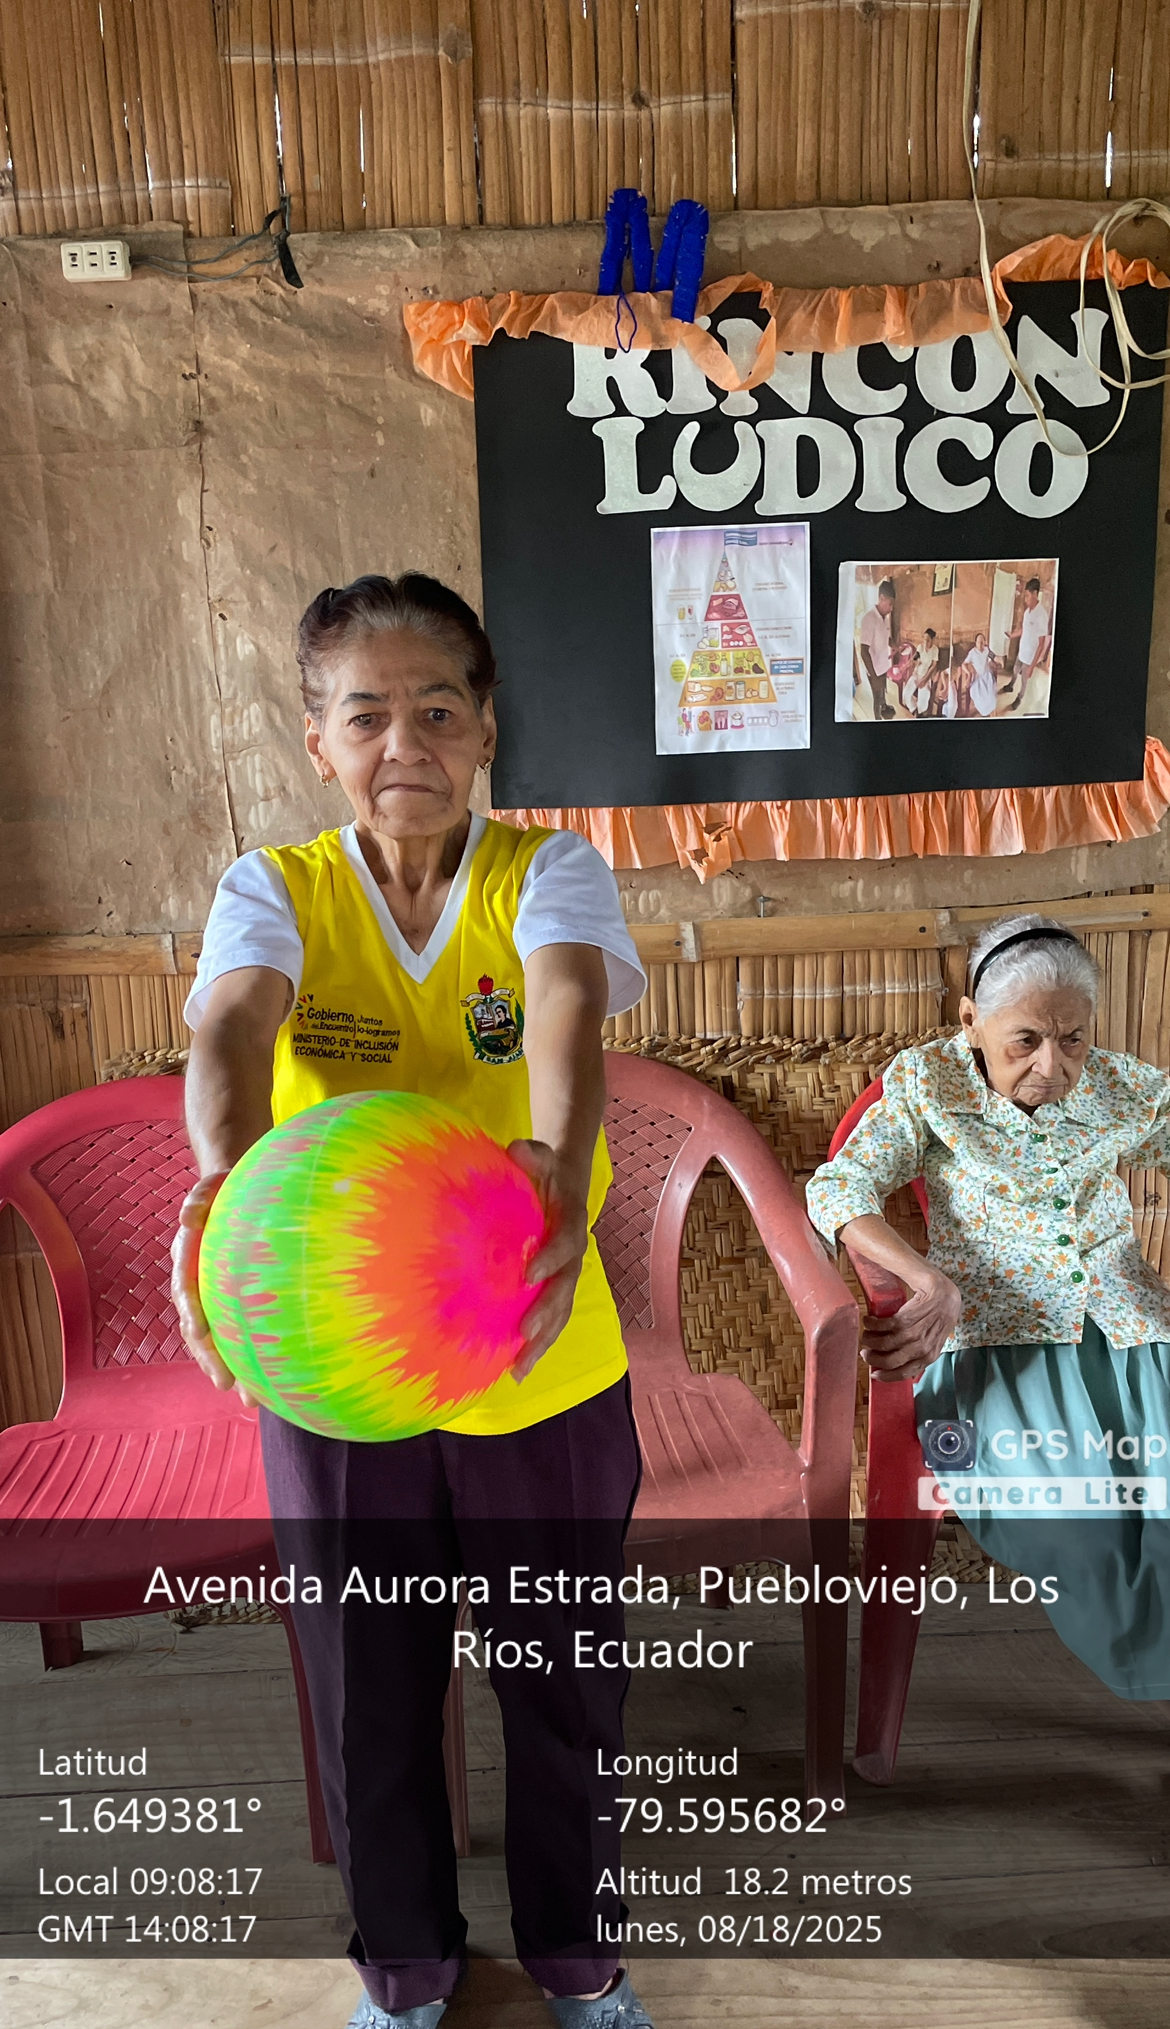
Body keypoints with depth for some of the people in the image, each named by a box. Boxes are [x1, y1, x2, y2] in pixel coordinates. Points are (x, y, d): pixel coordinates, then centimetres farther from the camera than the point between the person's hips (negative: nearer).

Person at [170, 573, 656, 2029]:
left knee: (565, 1688, 18)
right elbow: (232, 1021, -24)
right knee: (368, 1697, 19)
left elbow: (567, 1002, -27)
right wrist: (227, 1175, -45)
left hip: (544, 1367, 0)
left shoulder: (546, 871, -6)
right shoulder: (275, 888, -4)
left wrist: (559, 1163, -47)